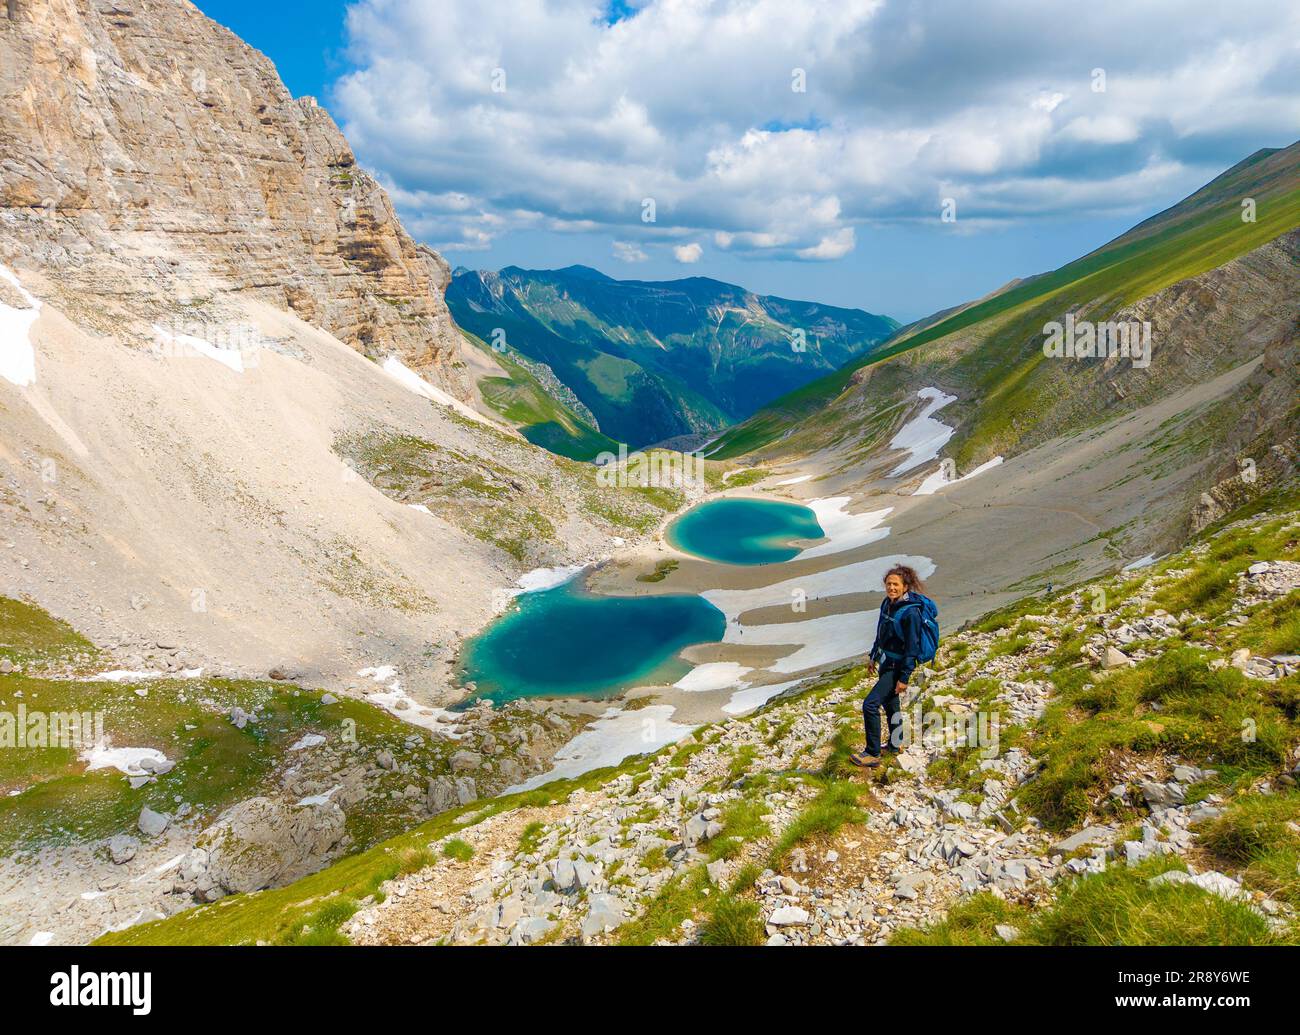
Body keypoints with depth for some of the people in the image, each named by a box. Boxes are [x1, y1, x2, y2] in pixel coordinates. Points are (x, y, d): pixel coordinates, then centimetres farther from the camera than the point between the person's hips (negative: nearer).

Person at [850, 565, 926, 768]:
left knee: (870, 705, -13)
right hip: (885, 663, 8)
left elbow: (912, 647, -21)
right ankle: (895, 744, 40)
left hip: (897, 667, -8)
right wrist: (873, 657, 21)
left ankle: (872, 754, -3)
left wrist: (904, 678, -20)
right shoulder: (887, 604, 1)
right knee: (889, 703, 22)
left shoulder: (910, 612, -23)